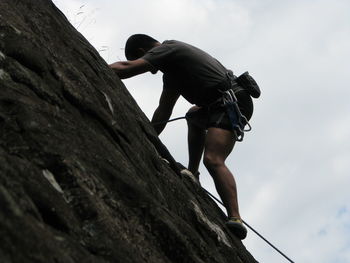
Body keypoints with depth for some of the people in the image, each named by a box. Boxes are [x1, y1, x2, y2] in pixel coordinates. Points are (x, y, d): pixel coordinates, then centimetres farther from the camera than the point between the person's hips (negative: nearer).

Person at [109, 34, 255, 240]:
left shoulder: (165, 49, -3)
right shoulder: (172, 64, 27)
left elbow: (126, 69, -17)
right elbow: (163, 111, 28)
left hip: (231, 101, -11)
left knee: (213, 160, -25)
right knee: (194, 116, 37)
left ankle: (235, 219, -39)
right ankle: (192, 173, 27)